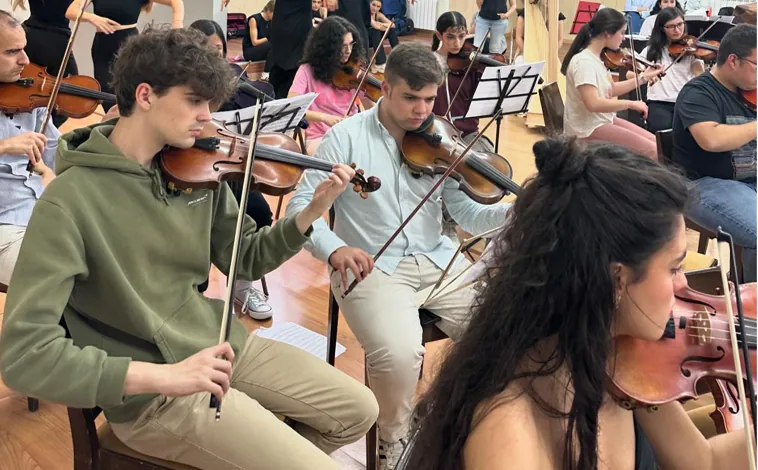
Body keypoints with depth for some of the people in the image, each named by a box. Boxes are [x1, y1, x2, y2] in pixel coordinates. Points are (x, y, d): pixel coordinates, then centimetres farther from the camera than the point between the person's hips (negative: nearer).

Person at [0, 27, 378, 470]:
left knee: (359, 411, 11)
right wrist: (164, 374, -34)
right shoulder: (70, 201, -21)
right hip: (154, 393, -6)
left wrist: (313, 211, -7)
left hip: (220, 344, 7)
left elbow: (245, 259, 10)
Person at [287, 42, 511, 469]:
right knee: (400, 353, -30)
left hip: (437, 260, 4)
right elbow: (300, 206, -8)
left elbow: (468, 214, 1)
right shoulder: (346, 137, -4)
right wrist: (334, 249, -27)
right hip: (371, 267, -4)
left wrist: (512, 213, -20)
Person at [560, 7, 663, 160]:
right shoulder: (584, 61, -22)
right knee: (652, 152, -11)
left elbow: (611, 89, 18)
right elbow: (593, 103, -33)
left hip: (604, 120, 10)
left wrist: (643, 78, 13)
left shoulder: (598, 58, 7)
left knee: (655, 142, 8)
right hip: (588, 130, -10)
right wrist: (631, 103, -24)